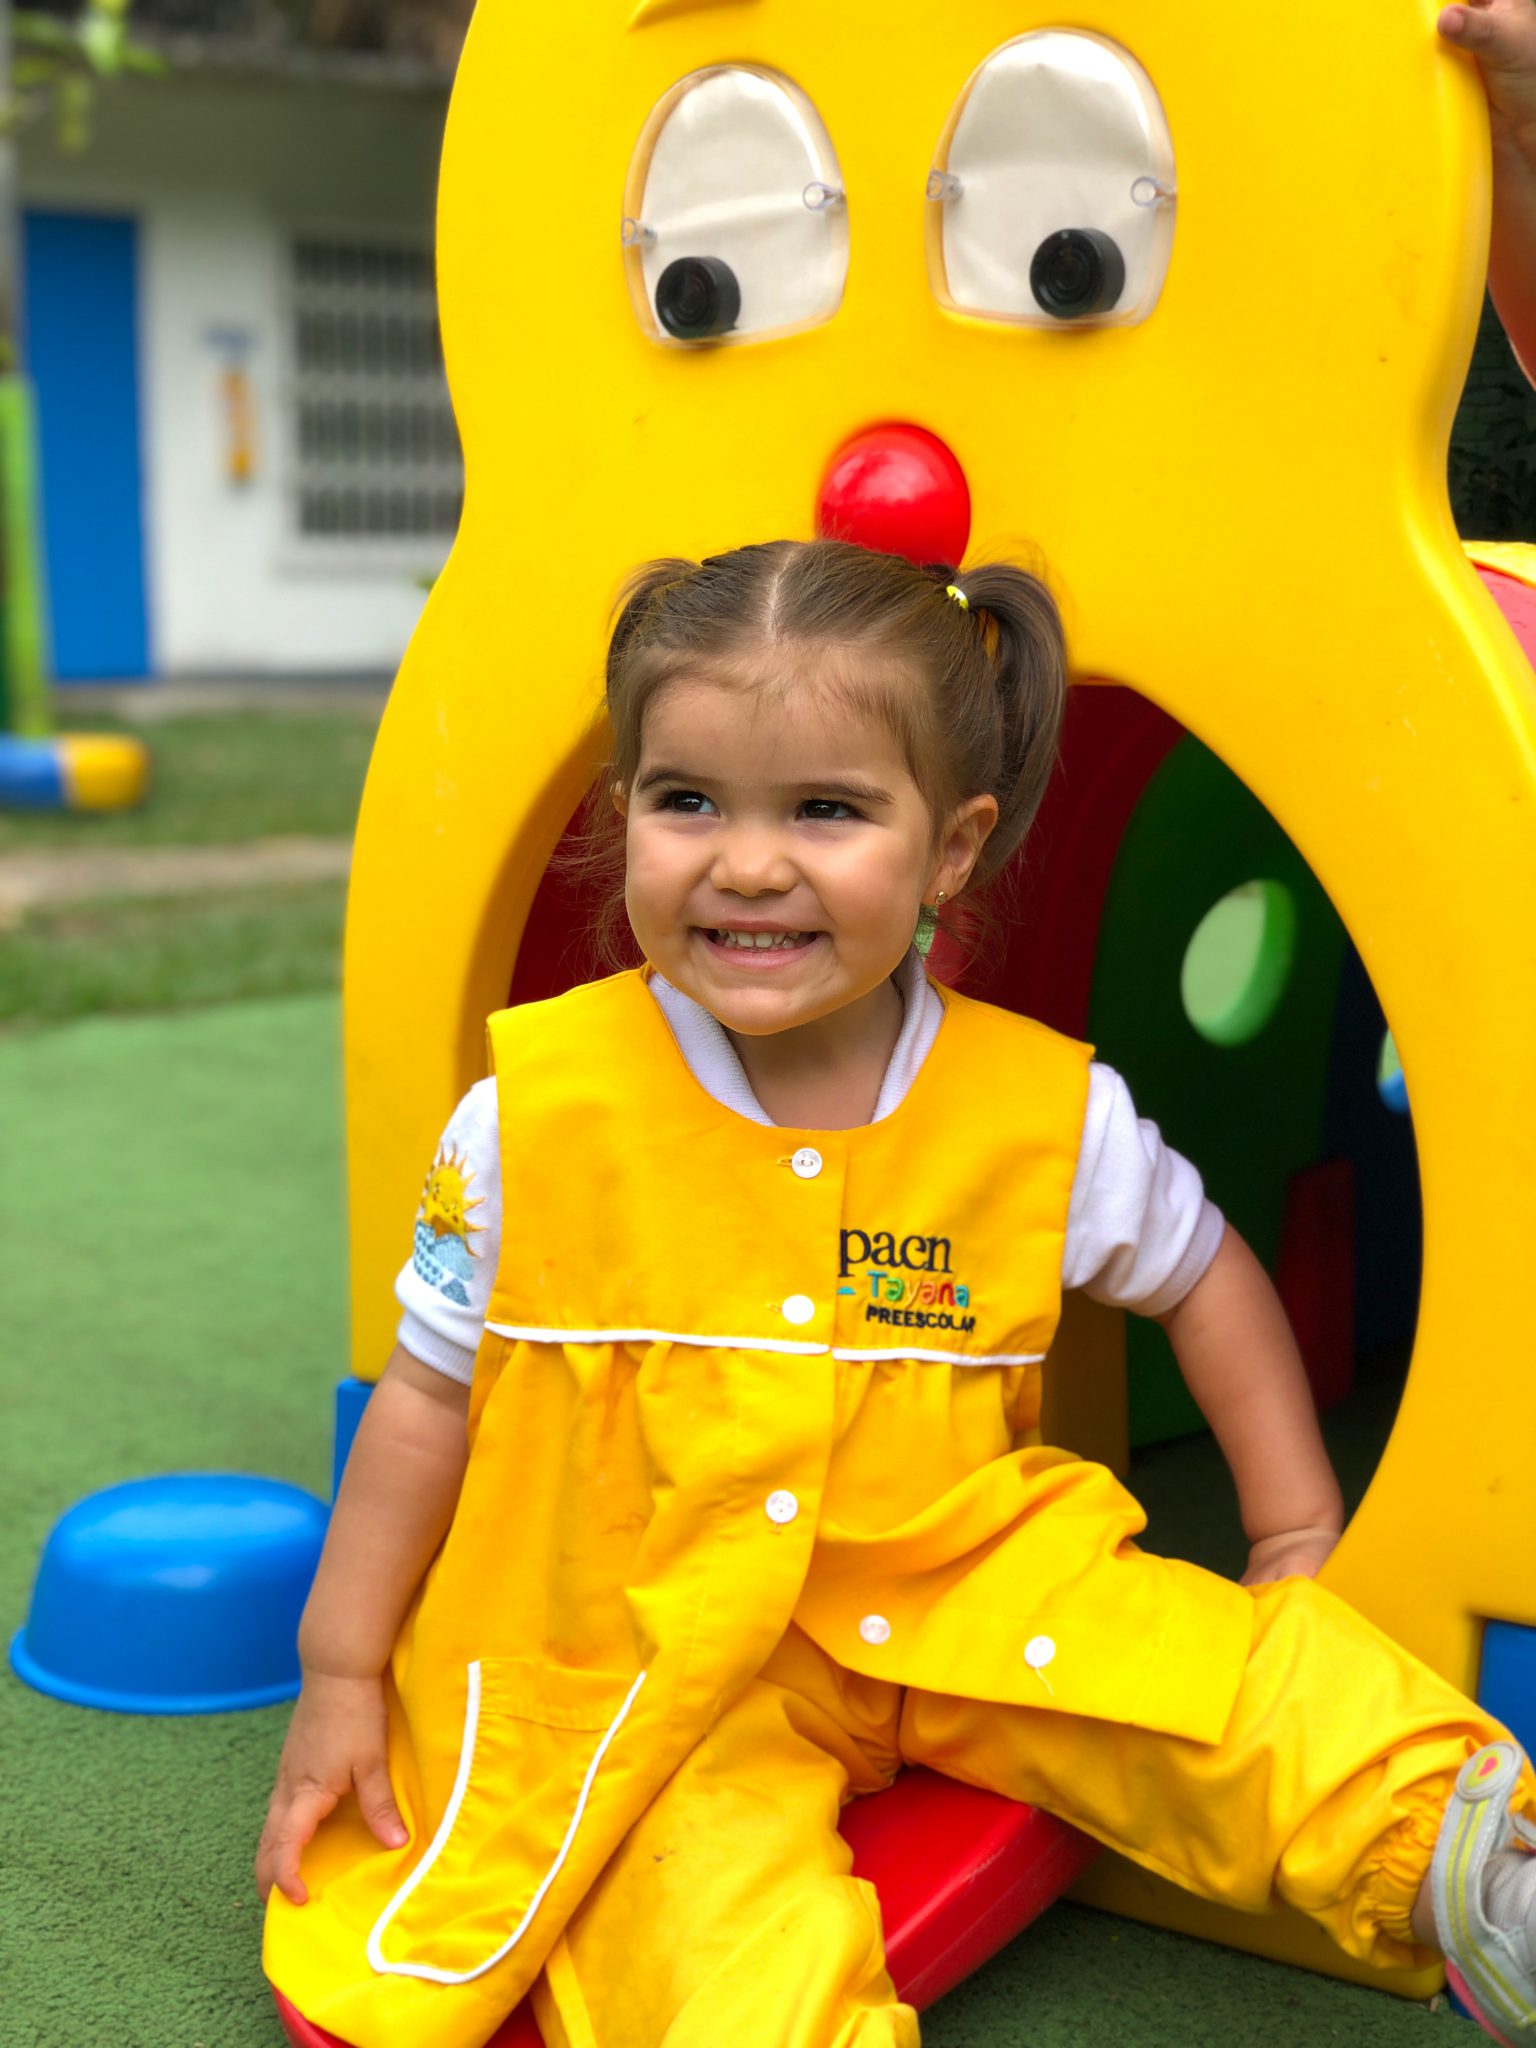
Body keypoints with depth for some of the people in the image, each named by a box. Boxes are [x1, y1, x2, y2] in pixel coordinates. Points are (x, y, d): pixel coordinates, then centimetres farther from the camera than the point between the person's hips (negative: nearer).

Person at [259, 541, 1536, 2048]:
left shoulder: (1047, 1114, -8)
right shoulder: (540, 1109, -12)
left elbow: (1201, 1275, 11)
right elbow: (434, 1390, 0)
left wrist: (1297, 1543, 8)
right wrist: (340, 1674, 4)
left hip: (970, 1597, 2)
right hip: (669, 1652, -1)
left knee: (1270, 1682, -15)